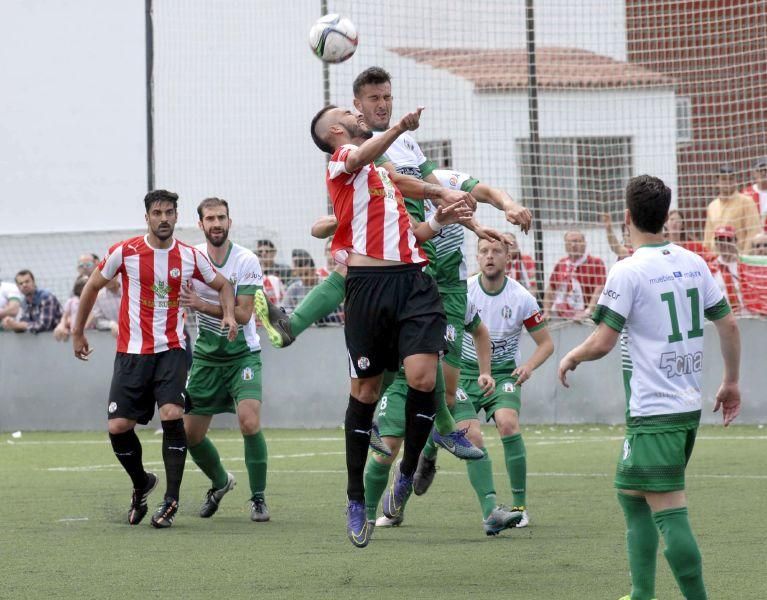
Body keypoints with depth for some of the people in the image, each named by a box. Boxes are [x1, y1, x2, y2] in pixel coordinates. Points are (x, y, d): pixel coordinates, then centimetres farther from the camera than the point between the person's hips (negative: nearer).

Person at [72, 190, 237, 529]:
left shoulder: (190, 257, 1)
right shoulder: (125, 253, -4)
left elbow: (223, 285, 17)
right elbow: (93, 287, 9)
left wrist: (229, 314, -2)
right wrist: (78, 332, 12)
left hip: (171, 351, 0)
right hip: (131, 352, 0)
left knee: (172, 416, -20)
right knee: (118, 427, -5)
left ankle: (171, 500, -10)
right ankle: (141, 485, 24)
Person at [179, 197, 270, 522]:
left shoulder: (246, 261, -12)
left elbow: (243, 313, -17)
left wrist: (202, 305, -26)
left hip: (242, 354, -4)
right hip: (205, 357, 4)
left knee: (249, 422, -23)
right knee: (190, 433, 4)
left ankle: (258, 497, -8)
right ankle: (220, 482, 33)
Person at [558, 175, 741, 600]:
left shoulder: (628, 272, -14)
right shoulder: (693, 263, 7)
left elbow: (602, 343, -14)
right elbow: (728, 325, 11)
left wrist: (571, 357, 6)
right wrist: (731, 382, 23)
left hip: (654, 413, -8)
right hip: (690, 406, 8)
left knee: (669, 512, -8)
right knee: (630, 493, 21)